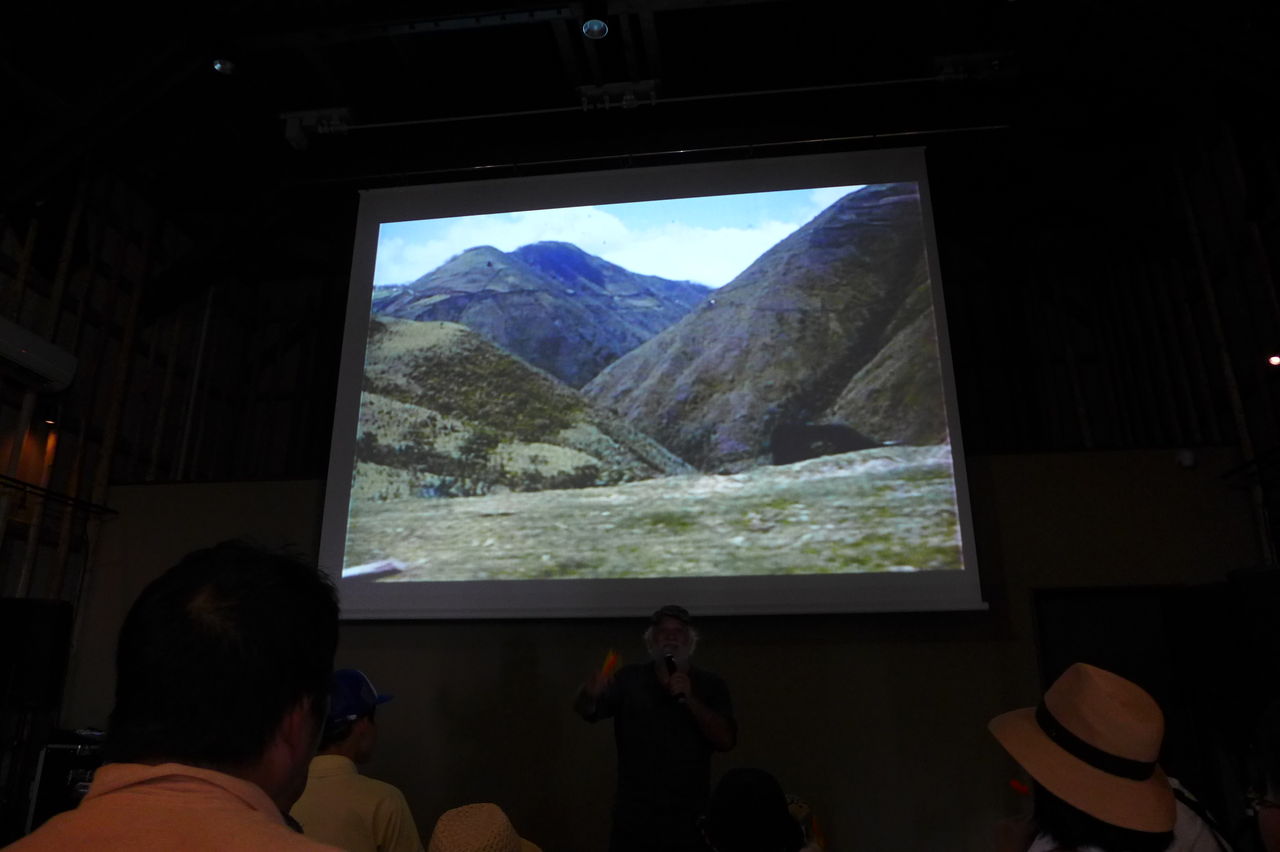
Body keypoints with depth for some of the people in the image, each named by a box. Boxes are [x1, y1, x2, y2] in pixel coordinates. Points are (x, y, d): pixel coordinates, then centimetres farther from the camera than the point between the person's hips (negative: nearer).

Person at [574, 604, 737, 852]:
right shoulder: (629, 679, -1)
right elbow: (586, 710, -11)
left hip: (690, 821, 1)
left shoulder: (710, 685, 1)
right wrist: (590, 694, -34)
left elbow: (726, 740, -7)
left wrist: (690, 699, -19)